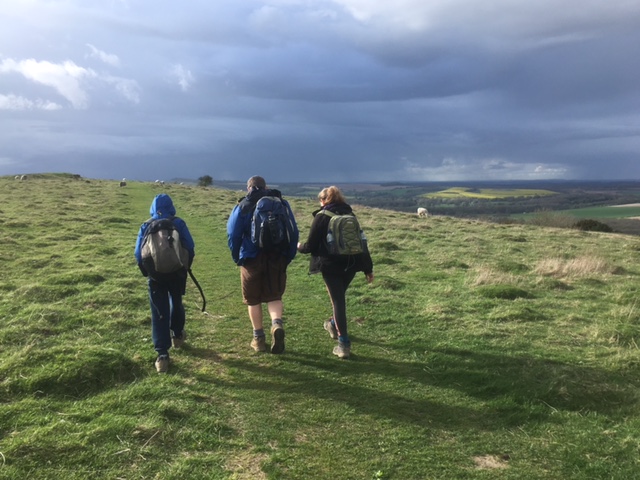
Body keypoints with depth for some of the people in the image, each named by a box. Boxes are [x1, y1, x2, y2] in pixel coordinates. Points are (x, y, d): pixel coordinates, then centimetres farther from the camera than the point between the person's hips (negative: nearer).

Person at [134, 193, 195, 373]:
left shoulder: (146, 226, 1)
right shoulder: (178, 223, -3)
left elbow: (138, 253, 0)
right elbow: (190, 247, -6)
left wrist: (146, 272, 13)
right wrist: (186, 267, 9)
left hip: (155, 276, 0)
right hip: (177, 273, 0)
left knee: (159, 313, 2)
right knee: (176, 304, 24)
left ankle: (162, 355, -3)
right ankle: (177, 335, 45)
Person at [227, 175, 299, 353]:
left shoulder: (243, 206, 1)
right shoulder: (282, 203, 8)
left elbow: (233, 234, -4)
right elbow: (293, 232, 5)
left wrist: (237, 258, 7)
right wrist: (289, 256, 10)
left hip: (252, 259, -2)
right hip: (277, 259, 2)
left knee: (253, 300, 12)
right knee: (274, 296, 12)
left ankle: (259, 338, 17)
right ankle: (277, 324, -16)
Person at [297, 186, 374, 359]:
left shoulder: (321, 217, -5)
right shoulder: (350, 215, 11)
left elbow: (311, 246, -6)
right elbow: (362, 242, 9)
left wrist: (300, 247, 17)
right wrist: (368, 269, 12)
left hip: (331, 265, -5)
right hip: (351, 264, 5)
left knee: (338, 300, -2)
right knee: (339, 296, 25)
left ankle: (344, 343, -4)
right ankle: (334, 325, 46)